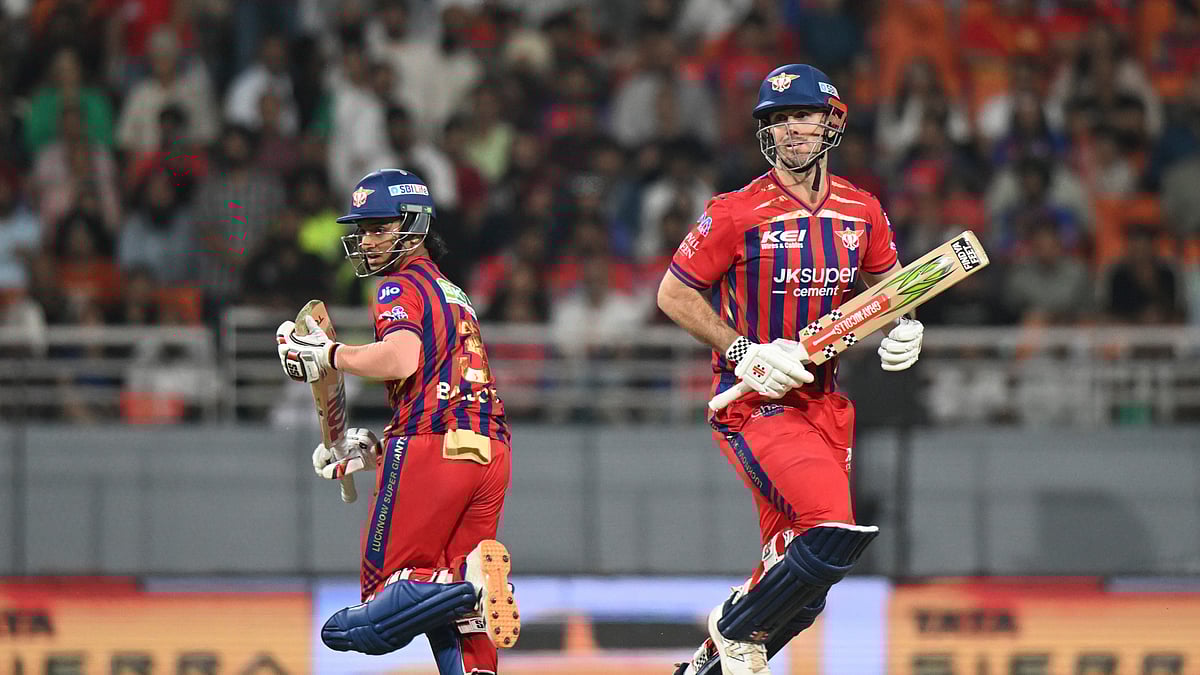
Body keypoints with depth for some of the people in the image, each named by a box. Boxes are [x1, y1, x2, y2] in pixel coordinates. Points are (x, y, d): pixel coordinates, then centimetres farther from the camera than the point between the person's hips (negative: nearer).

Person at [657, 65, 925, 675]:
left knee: (799, 594, 5)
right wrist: (745, 352, -14)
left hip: (824, 402, 6)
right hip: (753, 399, -6)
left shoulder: (862, 212, 5)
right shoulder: (737, 213, -10)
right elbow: (674, 293, -3)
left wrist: (903, 329, 0)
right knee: (834, 530, -26)